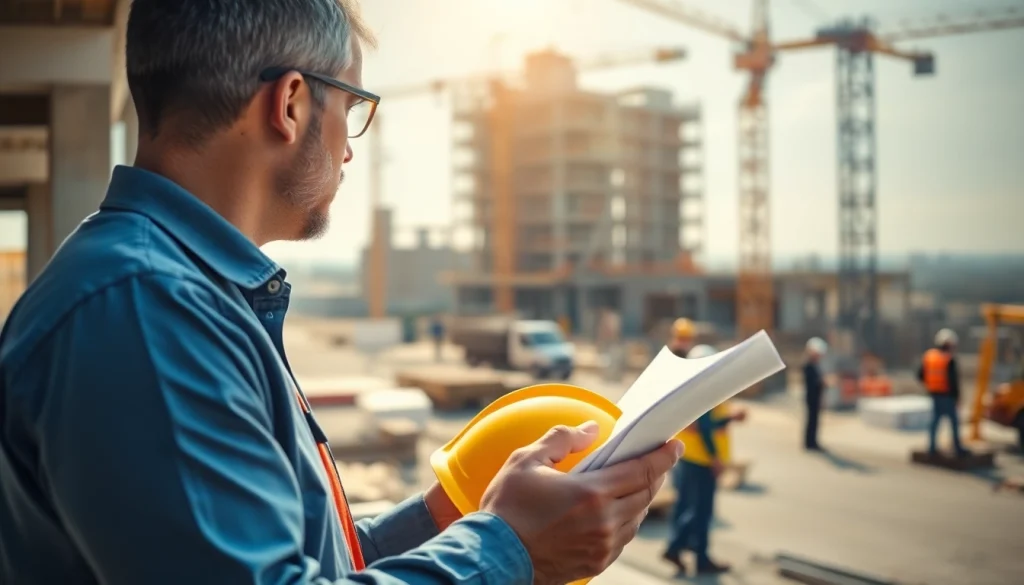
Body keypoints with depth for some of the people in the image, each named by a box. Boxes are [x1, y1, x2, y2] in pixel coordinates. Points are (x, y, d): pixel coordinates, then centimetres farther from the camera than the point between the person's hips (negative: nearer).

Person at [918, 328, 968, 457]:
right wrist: (957, 396, -9)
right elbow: (953, 380, -18)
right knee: (954, 421, 1)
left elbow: (920, 375, 9)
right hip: (947, 395, -7)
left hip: (934, 394, 7)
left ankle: (932, 448, 12)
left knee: (935, 420, 12)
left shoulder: (928, 356, 6)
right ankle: (958, 449, 5)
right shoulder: (949, 359, -16)